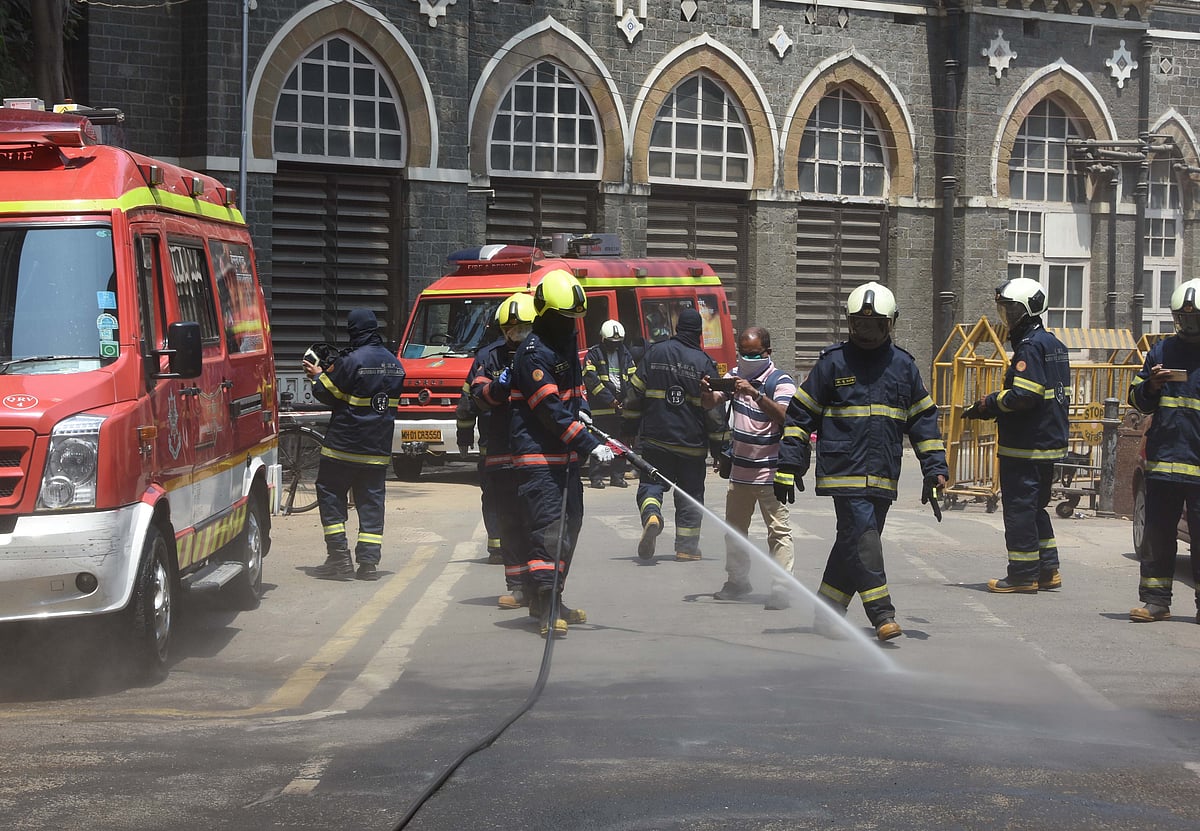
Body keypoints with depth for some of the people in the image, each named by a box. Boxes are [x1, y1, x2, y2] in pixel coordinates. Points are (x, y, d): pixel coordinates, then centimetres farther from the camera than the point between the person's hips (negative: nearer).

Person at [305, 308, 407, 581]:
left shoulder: (351, 361, -15)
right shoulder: (394, 364, 8)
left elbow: (327, 393, -9)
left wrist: (317, 375, 12)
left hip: (344, 445, -6)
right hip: (378, 449, 6)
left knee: (330, 494, 6)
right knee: (371, 502, 8)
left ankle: (339, 557, 0)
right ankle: (369, 561, 2)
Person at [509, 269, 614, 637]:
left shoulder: (566, 345, 13)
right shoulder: (533, 353, -17)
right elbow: (552, 411, -23)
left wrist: (583, 410, 7)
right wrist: (589, 445, -26)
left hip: (565, 454, 10)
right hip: (538, 454, -10)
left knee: (570, 523, 14)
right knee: (548, 525, -14)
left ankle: (551, 601, 24)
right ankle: (545, 609, -14)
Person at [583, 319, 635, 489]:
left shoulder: (625, 355, 15)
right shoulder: (593, 354, -2)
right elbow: (591, 379, -10)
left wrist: (627, 399, -2)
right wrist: (609, 399, -14)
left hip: (621, 406, 5)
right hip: (601, 407, -5)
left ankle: (617, 476, 13)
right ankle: (596, 476, -3)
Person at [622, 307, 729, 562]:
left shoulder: (655, 352, 0)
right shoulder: (704, 363, -5)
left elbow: (635, 393, 4)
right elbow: (714, 407, -5)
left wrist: (629, 428, 15)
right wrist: (720, 445, 2)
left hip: (654, 438, 1)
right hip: (691, 443, 0)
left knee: (650, 483, 8)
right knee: (690, 493, 11)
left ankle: (651, 515, -23)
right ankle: (686, 547, 12)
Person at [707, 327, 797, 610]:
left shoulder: (780, 381, -11)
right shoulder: (736, 375, 10)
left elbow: (784, 416, -27)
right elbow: (713, 402, 3)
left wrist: (754, 394, -37)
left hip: (770, 472, -7)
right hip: (739, 468, 7)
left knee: (779, 530, -9)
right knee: (734, 528, 15)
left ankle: (781, 587, -11)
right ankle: (737, 581, 27)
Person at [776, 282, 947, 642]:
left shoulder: (903, 366, 11)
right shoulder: (833, 362, 1)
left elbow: (923, 419, 18)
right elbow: (800, 415, 6)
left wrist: (935, 467, 11)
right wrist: (789, 467, 3)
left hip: (883, 477, 4)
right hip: (844, 471, -4)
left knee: (852, 544, 8)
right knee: (862, 536, -16)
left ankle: (828, 612, 20)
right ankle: (882, 614, -16)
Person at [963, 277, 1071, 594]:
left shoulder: (1030, 347, -17)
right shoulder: (1053, 344, 15)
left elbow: (1022, 397, -26)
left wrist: (988, 404, -10)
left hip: (1025, 445, -10)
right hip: (1049, 440, 10)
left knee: (1019, 507, -2)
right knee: (1036, 506, 18)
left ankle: (1023, 574, 2)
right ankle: (1047, 570, 20)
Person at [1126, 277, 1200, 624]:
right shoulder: (1162, 351, 12)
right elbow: (1137, 398, 14)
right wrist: (1151, 386, -6)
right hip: (1164, 459, 3)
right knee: (1158, 534, 5)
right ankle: (1156, 601, 12)